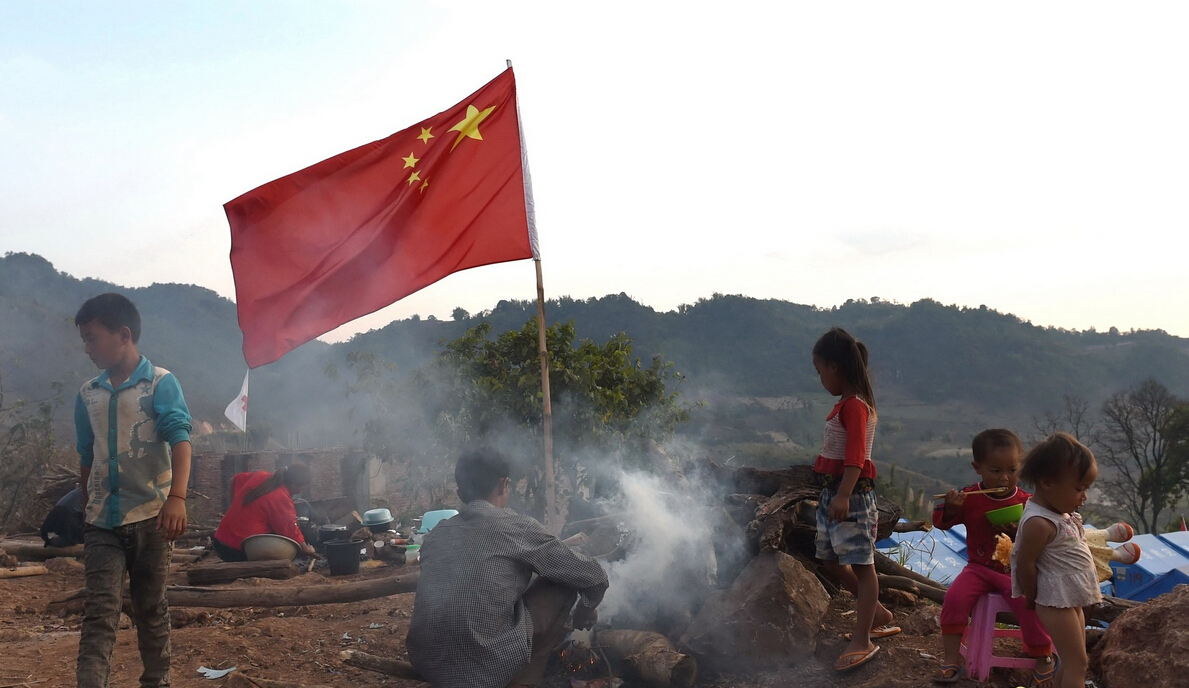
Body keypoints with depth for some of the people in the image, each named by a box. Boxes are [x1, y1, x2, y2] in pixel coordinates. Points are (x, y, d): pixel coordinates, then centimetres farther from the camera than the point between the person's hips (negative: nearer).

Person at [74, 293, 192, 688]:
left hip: (149, 517, -3)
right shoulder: (88, 395, 10)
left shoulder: (160, 384, -5)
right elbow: (87, 458, 18)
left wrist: (177, 497, -31)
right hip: (102, 522, 3)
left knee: (150, 609, 8)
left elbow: (180, 439, -17)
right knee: (99, 611, -6)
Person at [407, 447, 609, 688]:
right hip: (489, 664, -6)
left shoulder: (435, 535, 13)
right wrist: (587, 608, 29)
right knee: (564, 581, 12)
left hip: (430, 665, 6)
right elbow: (594, 576, 7)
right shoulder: (515, 526, 0)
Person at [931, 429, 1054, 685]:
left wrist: (1018, 532, -25)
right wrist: (950, 508, -21)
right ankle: (951, 660, -10)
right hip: (979, 567, 1)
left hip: (1015, 570, -1)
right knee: (955, 597, -21)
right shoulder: (970, 496, -1)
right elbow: (941, 521, 1)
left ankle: (1043, 659, 1)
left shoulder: (1026, 503, -5)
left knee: (1029, 603, -24)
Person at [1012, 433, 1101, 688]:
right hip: (1056, 600, -10)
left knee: (1072, 661, 17)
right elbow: (1025, 563, -20)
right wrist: (1032, 598, -8)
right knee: (1076, 663, -5)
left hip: (1072, 598, 10)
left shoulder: (1062, 512, 4)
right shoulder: (1039, 523, -26)